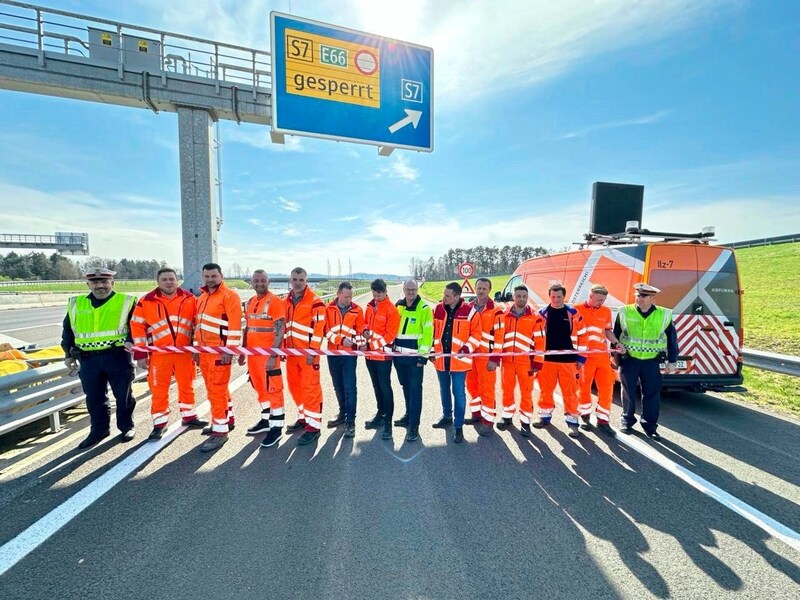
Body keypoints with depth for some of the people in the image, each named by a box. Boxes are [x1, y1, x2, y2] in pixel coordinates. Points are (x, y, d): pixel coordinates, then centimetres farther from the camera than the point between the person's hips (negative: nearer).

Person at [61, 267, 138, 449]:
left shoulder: (126, 302, -1)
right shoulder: (75, 304, 11)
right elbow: (68, 330, 20)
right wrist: (69, 354, 16)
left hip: (118, 357, -4)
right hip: (88, 359, 4)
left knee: (123, 394, 6)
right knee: (94, 397, 12)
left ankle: (127, 426, 21)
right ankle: (99, 429, 28)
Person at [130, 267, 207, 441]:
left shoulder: (189, 299, 1)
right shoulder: (146, 301, -3)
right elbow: (137, 327, 0)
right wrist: (140, 354, -3)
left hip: (184, 352, 1)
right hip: (159, 354, -1)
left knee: (186, 386, 13)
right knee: (159, 390, 6)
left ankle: (189, 417, 28)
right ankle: (159, 424, 21)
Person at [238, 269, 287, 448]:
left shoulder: (275, 301, -12)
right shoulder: (250, 303, 12)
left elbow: (280, 331, -16)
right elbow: (247, 328, 19)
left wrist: (273, 355, -20)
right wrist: (243, 352, 18)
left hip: (268, 355, -7)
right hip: (253, 353, 8)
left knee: (273, 389, 0)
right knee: (260, 388, 17)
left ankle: (277, 427, 11)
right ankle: (266, 420, 33)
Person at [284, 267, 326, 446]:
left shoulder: (315, 302, -10)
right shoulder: (287, 301, 12)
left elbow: (319, 328, -14)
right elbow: (284, 325, 18)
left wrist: (313, 351, -18)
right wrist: (283, 347, 16)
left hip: (308, 352, -7)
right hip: (292, 351, 7)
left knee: (310, 387, -3)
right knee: (294, 385, 15)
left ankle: (313, 425, 6)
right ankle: (303, 417, 32)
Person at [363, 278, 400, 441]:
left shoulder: (391, 309, -12)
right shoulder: (370, 307, 9)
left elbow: (390, 335, -16)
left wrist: (372, 344, -20)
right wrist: (366, 332, -2)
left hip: (383, 354, -7)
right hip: (370, 353, 7)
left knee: (385, 387, -1)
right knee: (376, 386, 17)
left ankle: (388, 422, 9)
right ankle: (381, 414, 32)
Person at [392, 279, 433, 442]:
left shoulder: (424, 308, -8)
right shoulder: (398, 306, 8)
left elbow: (428, 333, -12)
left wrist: (423, 354, -16)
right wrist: (392, 347, 13)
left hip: (415, 356, -6)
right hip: (400, 355, 6)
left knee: (415, 389, -1)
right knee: (406, 387, 18)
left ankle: (414, 425, 6)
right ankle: (409, 414, 35)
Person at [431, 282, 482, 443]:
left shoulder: (469, 311, -10)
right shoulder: (438, 309, 3)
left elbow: (476, 334, -5)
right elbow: (433, 331, 13)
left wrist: (467, 349, -15)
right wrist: (432, 349, 10)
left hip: (459, 359, -4)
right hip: (441, 357, 5)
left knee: (458, 392, 2)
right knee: (444, 389, 19)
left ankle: (459, 426, 16)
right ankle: (447, 416, 40)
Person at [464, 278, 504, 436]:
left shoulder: (496, 311, -8)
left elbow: (499, 336, -12)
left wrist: (495, 359, -15)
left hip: (487, 356, -6)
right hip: (470, 354, 6)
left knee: (487, 389, 0)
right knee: (472, 386, 15)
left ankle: (488, 421, 12)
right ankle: (477, 414, 31)